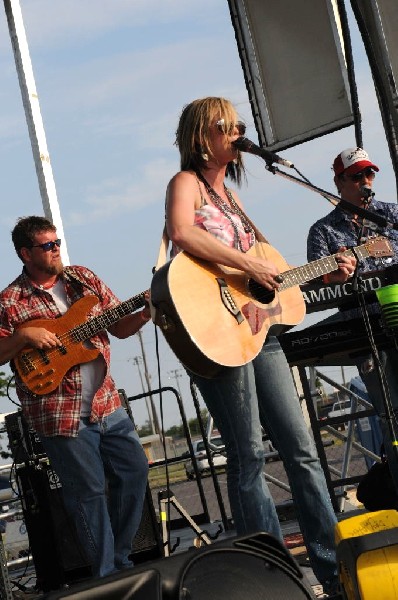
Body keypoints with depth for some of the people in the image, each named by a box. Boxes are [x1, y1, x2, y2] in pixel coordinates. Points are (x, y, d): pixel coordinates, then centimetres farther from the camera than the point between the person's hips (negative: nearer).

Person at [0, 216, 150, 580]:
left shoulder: (84, 279, 7)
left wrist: (146, 313, -8)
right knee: (90, 490, -1)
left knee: (135, 469, 9)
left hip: (105, 402, 6)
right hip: (60, 414, -6)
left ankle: (120, 560, 26)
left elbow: (120, 328, 10)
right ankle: (108, 575, 14)